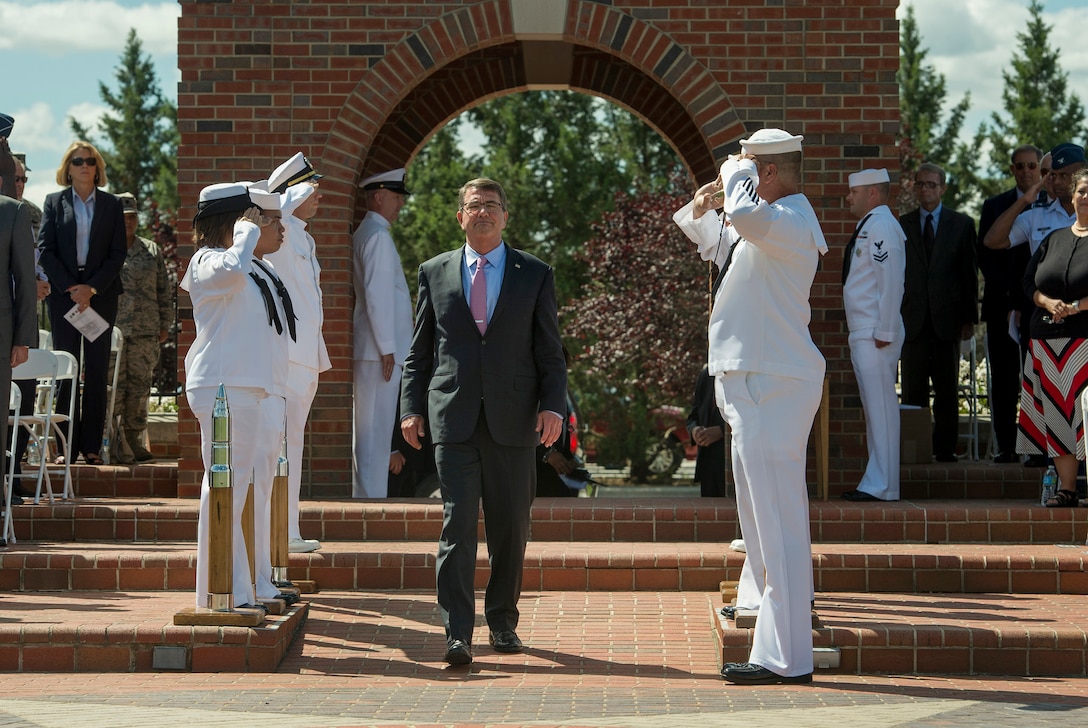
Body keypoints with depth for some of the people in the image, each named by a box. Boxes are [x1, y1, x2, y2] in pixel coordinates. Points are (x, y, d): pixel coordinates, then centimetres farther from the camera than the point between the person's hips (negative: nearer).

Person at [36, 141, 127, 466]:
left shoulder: (111, 205, 8)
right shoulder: (54, 202, 7)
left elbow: (118, 253, 2)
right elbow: (45, 250, 1)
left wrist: (93, 288, -10)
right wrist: (70, 288, -10)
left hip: (100, 295, 0)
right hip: (63, 294, 0)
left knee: (96, 371, 0)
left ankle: (92, 447, 3)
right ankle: (67, 447, 0)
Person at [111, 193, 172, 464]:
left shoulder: (151, 251, 15)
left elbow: (163, 291, 18)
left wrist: (165, 324, 14)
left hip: (145, 332, 4)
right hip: (111, 330, -4)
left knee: (140, 388, 5)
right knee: (114, 387, -6)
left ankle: (134, 440, 11)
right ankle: (113, 443, -3)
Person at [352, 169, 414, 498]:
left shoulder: (365, 234, 19)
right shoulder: (377, 236, -11)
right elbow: (377, 295, -18)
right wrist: (387, 348, -18)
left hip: (371, 351, 10)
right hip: (380, 350, -10)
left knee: (372, 432, 12)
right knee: (376, 431, -8)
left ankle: (366, 497, 16)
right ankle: (372, 499, -8)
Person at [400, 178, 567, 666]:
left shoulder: (535, 275, 9)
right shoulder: (435, 273, 11)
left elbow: (550, 352, 6)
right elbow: (419, 351, 13)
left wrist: (553, 405, -7)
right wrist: (412, 407, 3)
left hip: (513, 421, 1)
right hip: (453, 419, 0)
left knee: (510, 528, 6)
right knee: (457, 523, -8)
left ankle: (502, 622, 21)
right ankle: (457, 634, -9)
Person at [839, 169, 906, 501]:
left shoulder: (881, 226, -11)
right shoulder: (868, 227, 19)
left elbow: (890, 282, -19)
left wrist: (884, 333, -22)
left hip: (875, 336, -10)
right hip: (863, 336, 10)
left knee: (881, 408, -8)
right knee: (873, 409, 12)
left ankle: (882, 486, -8)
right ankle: (876, 483, 16)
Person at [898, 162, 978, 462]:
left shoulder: (961, 224, 7)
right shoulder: (902, 224, 10)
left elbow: (969, 273, 5)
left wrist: (969, 318, -1)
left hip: (947, 318, -1)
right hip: (912, 319, 1)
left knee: (947, 389, 2)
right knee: (913, 389, 1)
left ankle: (945, 448, 6)